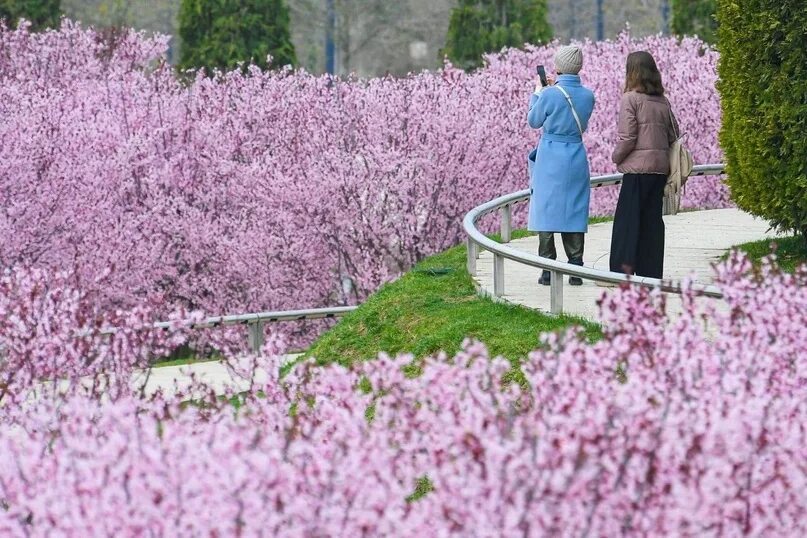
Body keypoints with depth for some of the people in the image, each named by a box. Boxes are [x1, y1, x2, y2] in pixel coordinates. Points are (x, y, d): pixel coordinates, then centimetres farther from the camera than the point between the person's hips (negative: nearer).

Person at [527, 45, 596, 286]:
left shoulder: (549, 95, -14)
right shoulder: (587, 95, -1)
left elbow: (534, 121, 1)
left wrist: (537, 94, 16)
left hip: (551, 157, -4)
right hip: (577, 157, 4)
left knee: (546, 210, 3)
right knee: (575, 211, 9)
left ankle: (548, 270, 0)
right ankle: (576, 270, 8)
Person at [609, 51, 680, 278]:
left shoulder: (630, 99, -9)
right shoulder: (663, 101, 10)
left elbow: (627, 137, -13)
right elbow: (674, 134, 13)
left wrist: (616, 157, 2)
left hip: (637, 166, -6)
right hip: (660, 166, 6)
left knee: (627, 217, -1)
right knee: (653, 218, 9)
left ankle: (624, 267, -5)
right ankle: (651, 270, 10)